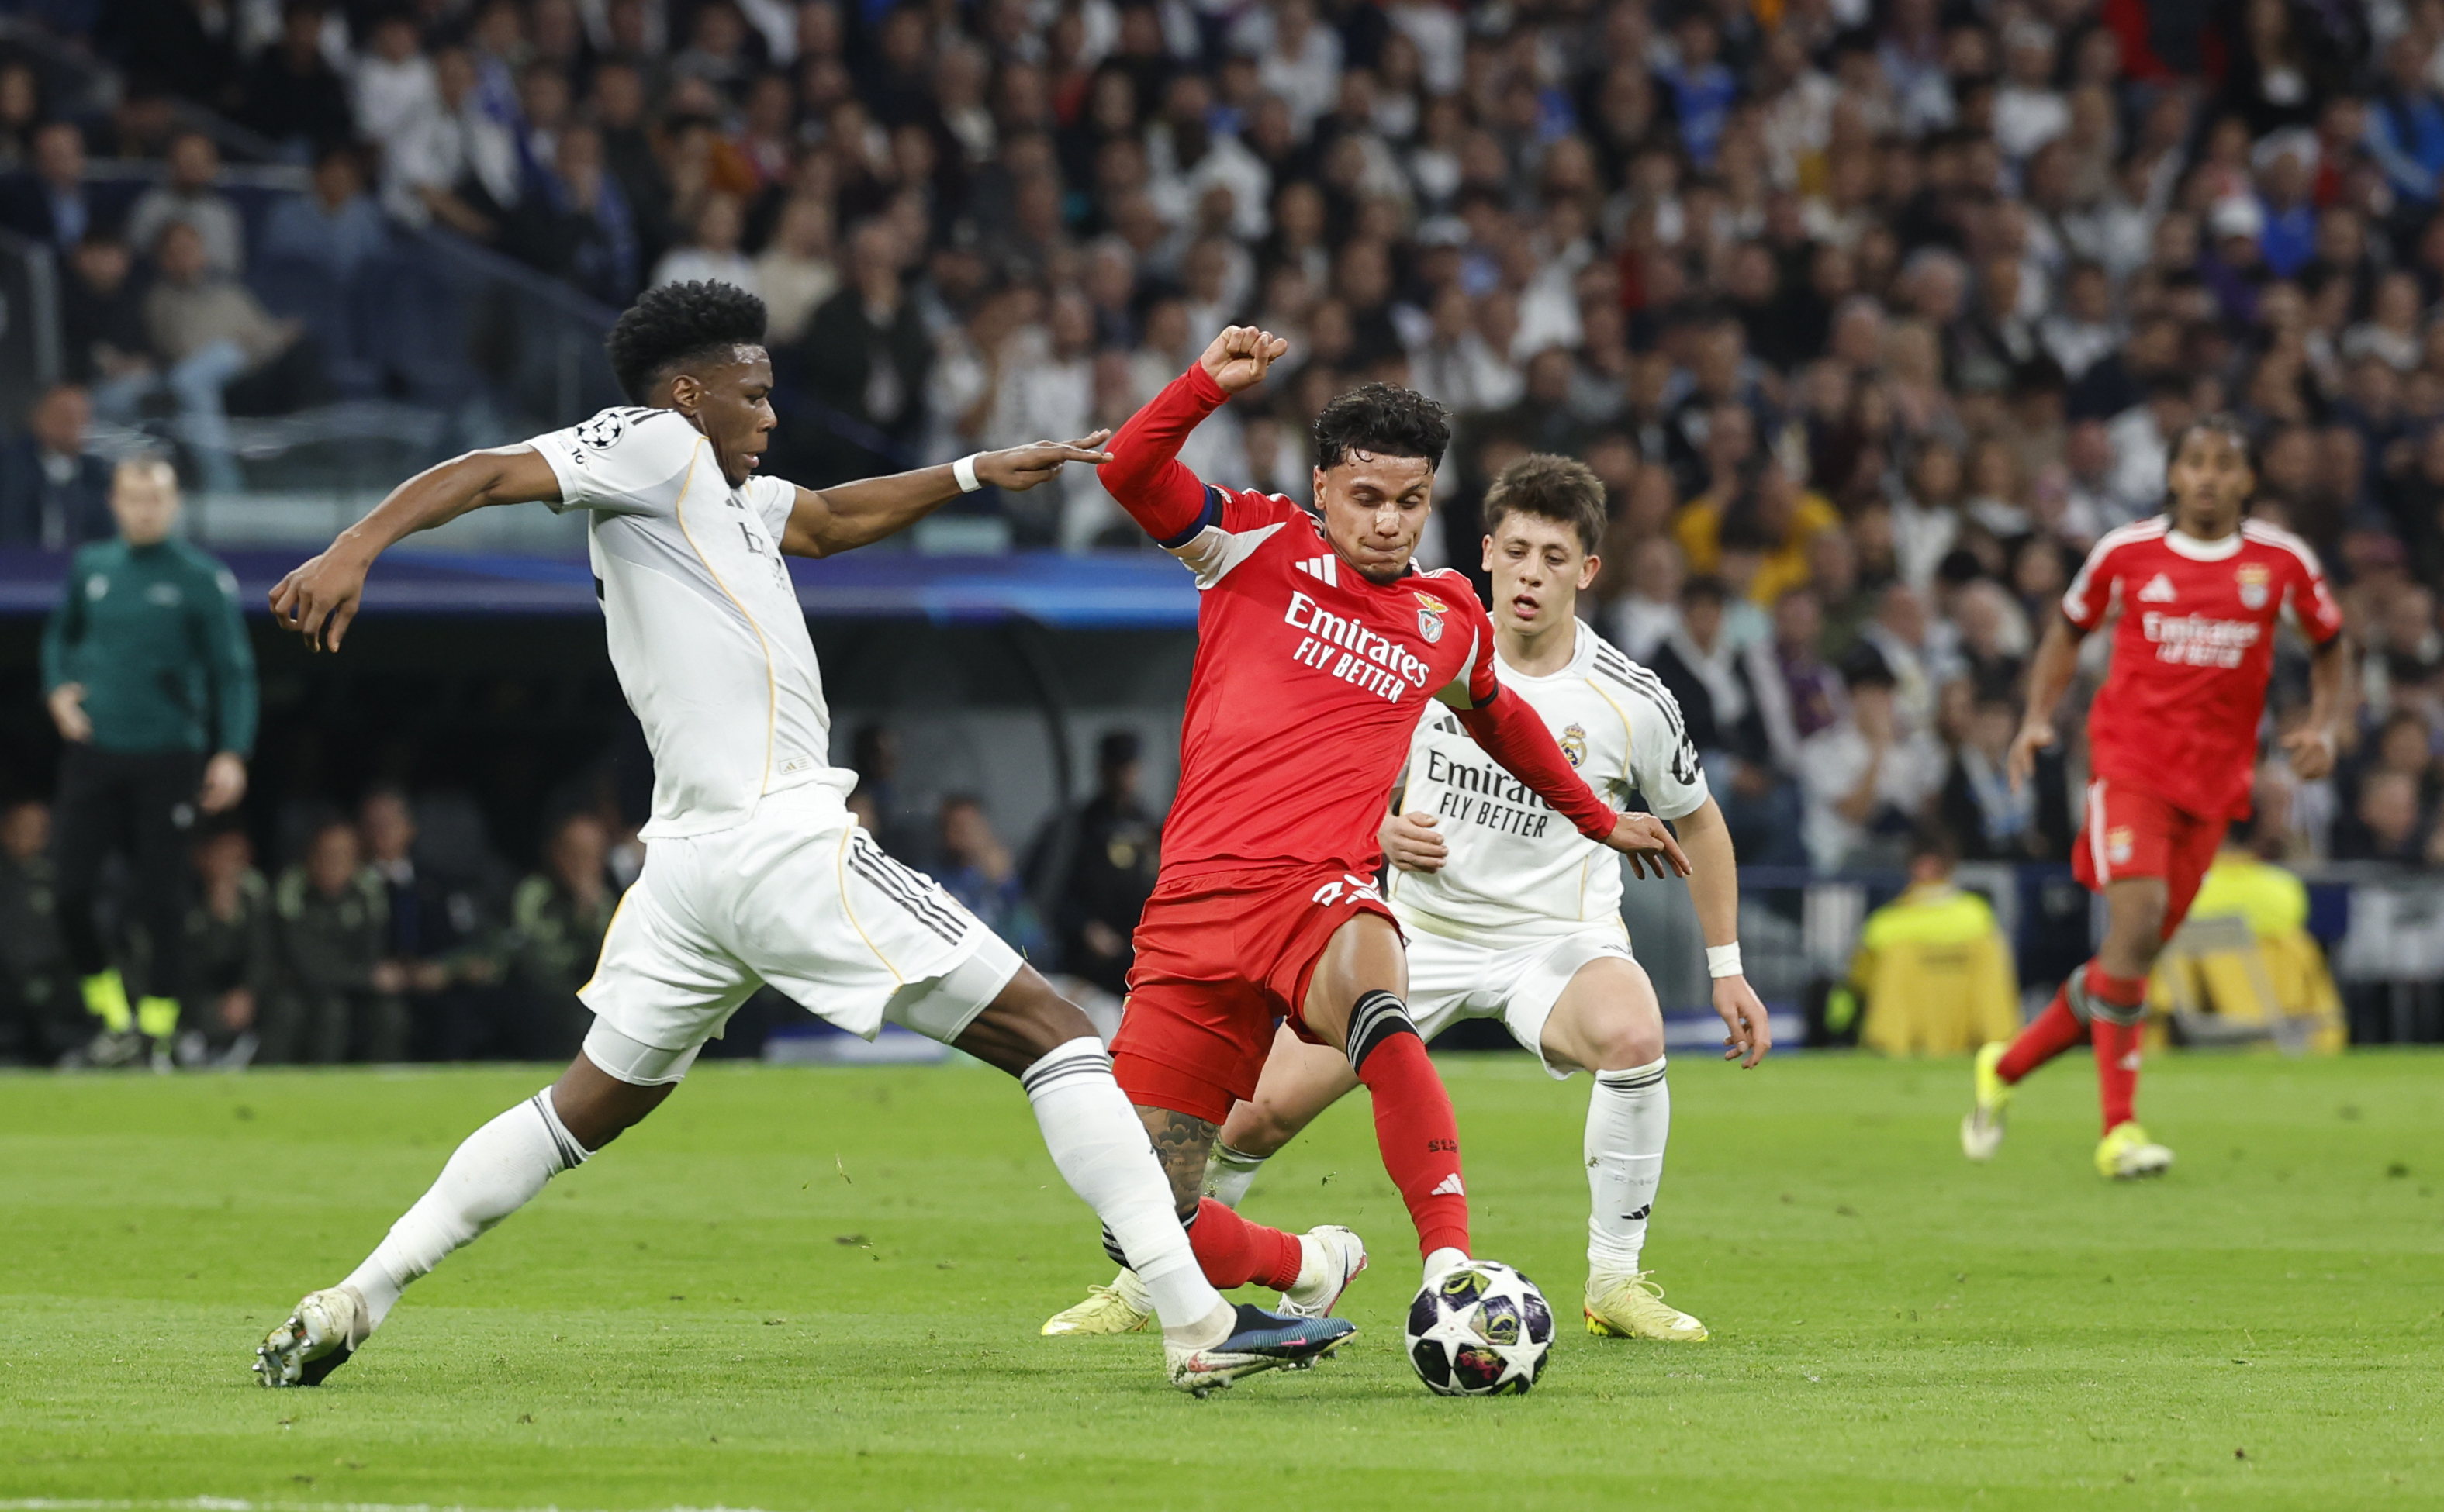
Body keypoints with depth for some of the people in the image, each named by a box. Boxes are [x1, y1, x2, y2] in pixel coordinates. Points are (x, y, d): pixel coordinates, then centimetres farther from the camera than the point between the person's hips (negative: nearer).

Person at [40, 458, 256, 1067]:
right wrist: (57, 687, 6)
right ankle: (110, 1010, 10)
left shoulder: (203, 579, -2)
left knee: (161, 897, -2)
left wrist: (231, 752, -10)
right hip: (93, 752, 3)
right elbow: (60, 634, 25)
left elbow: (232, 671, -1)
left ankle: (158, 1021, 8)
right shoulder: (89, 567, 9)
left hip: (166, 758, -3)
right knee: (72, 889, -6)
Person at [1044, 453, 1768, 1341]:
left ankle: (1614, 1284, -20)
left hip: (1558, 939, -2)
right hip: (1421, 932, 2)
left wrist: (1727, 968, 7)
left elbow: (1698, 820, 6)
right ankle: (1147, 1283, 18)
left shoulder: (1629, 701, -11)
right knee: (1260, 1107, -8)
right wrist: (1379, 829, -12)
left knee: (1632, 1034, -37)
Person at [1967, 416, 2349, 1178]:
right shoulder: (2126, 551, 1)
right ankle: (2119, 1130, -21)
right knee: (2136, 920, -22)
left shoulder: (2283, 562, 3)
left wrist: (2323, 726, 2)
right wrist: (2037, 717, 4)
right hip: (2129, 762, -3)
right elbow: (2069, 630, 16)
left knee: (2135, 954, 4)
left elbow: (2331, 645, 18)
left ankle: (2006, 1067, 25)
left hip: (2214, 781, 3)